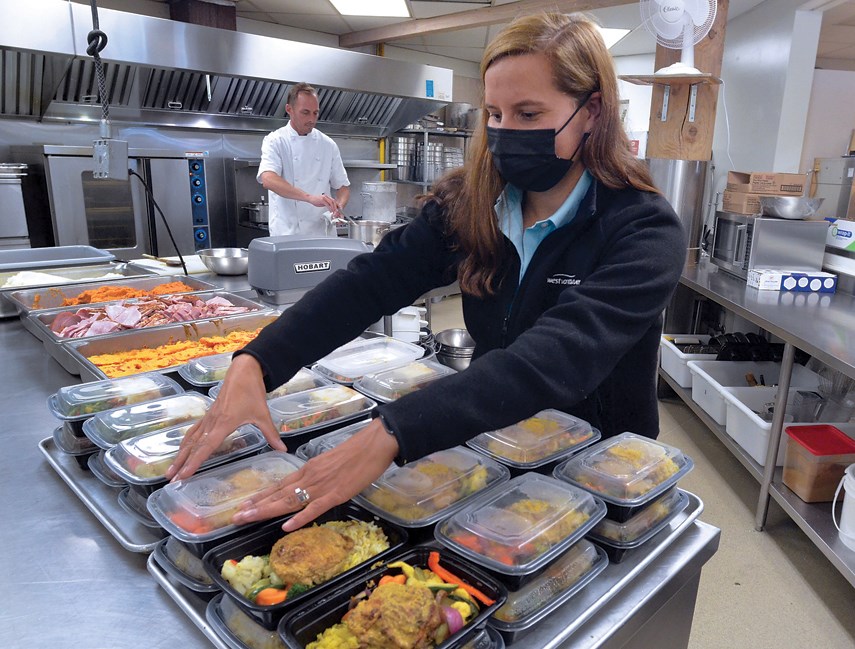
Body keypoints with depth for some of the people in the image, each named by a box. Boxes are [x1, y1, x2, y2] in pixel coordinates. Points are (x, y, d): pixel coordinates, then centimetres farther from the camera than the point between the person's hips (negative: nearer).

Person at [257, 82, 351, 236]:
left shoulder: (328, 144, 9)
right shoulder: (275, 141, -2)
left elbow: (343, 186, 14)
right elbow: (268, 180, -20)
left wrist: (338, 207, -9)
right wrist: (310, 198, -33)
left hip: (324, 233, 4)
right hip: (287, 234, -3)